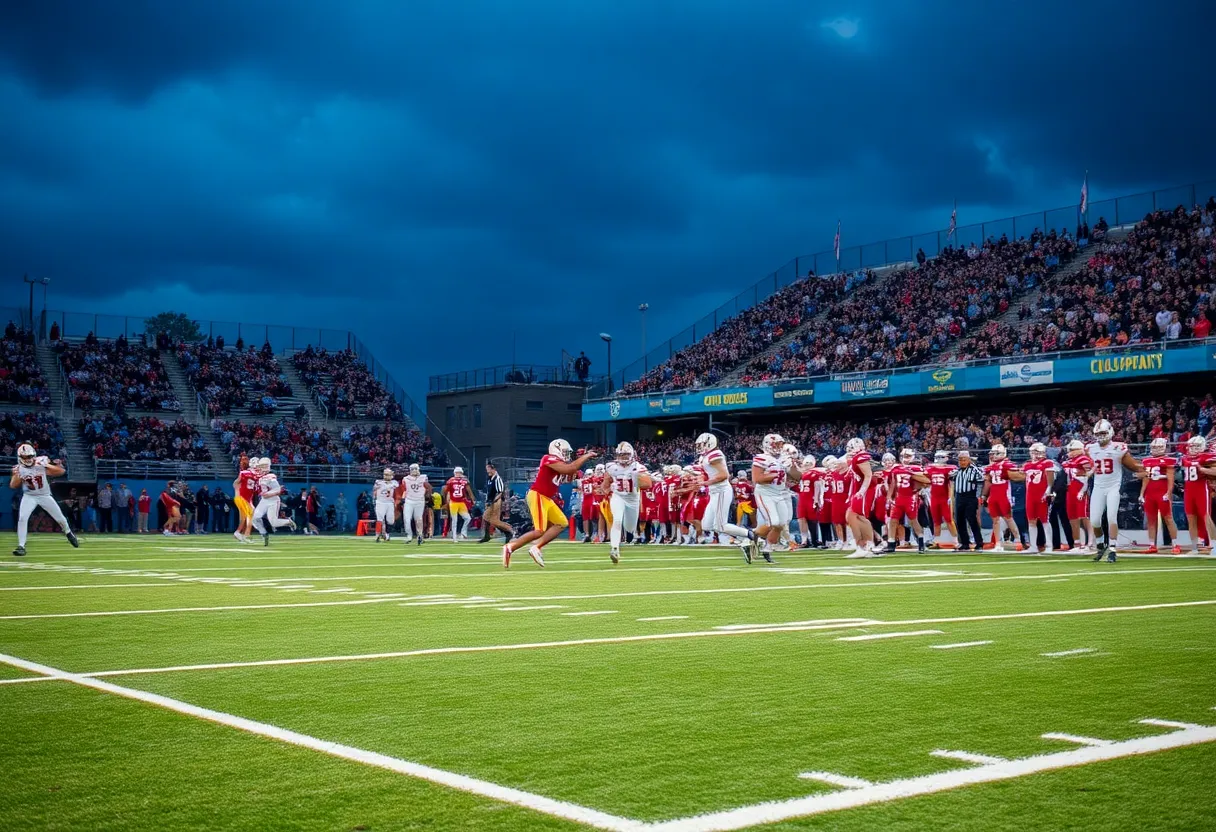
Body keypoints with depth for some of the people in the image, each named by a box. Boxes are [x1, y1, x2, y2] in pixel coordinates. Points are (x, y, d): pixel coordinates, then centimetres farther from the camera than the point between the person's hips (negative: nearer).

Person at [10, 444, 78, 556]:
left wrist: (47, 465, -33)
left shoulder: (42, 463, -16)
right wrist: (16, 474, -35)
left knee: (60, 518, 7)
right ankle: (21, 546, -15)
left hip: (45, 496, 0)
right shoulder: (19, 468, -12)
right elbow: (13, 486, -19)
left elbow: (61, 472, -18)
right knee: (22, 518, -22)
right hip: (29, 497, 0)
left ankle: (68, 532, 39)